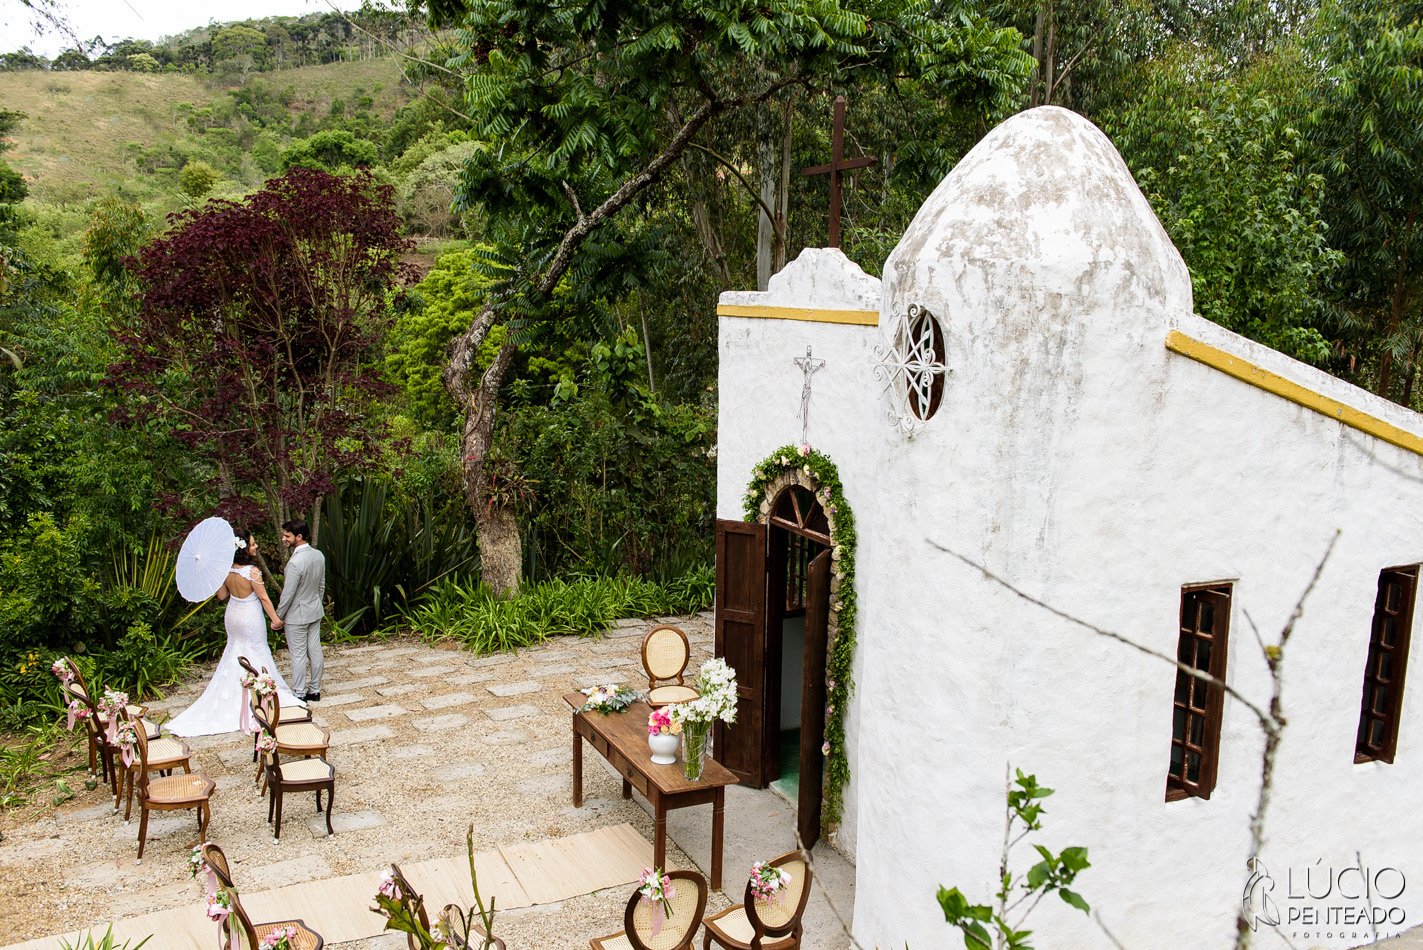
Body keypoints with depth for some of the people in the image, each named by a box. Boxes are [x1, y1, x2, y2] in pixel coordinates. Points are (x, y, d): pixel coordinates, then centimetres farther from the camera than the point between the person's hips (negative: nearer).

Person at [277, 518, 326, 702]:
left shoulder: (295, 562, -27)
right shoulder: (319, 556, -3)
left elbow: (288, 594, -21)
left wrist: (278, 616, -8)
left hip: (297, 616, -8)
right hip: (316, 611, 8)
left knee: (298, 655, 4)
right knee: (315, 651, 14)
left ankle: (299, 694, 14)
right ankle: (315, 690, 25)